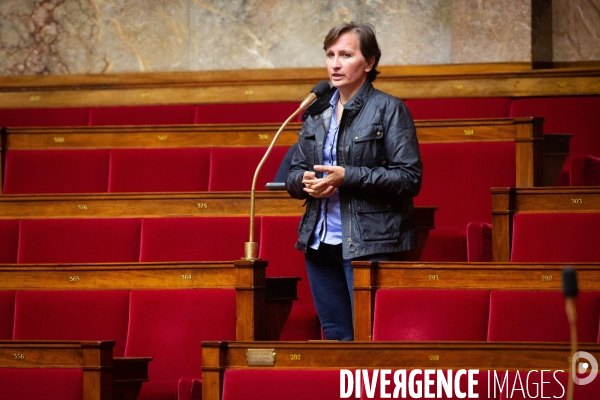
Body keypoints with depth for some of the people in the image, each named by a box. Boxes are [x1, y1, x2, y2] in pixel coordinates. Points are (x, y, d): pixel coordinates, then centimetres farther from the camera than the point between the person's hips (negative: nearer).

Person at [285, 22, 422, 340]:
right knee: (334, 337, 10)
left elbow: (409, 178, -12)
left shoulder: (389, 110, -5)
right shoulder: (316, 112, 13)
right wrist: (305, 181, -8)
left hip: (368, 243, -6)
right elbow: (293, 175, 17)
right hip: (320, 241, 6)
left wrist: (346, 177, -19)